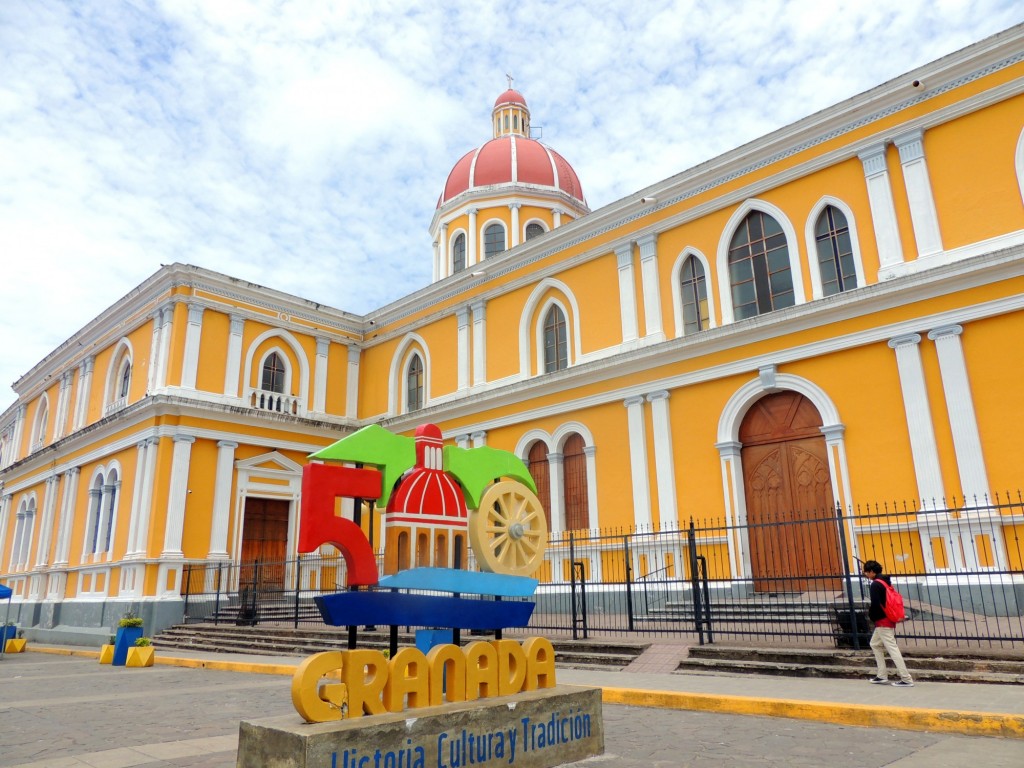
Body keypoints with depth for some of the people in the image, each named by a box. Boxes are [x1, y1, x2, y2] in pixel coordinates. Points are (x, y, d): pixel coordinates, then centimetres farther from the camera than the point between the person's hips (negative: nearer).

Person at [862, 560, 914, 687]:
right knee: (875, 644, 18)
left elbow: (875, 604, -22)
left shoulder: (875, 585, -15)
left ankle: (906, 679, -7)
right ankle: (882, 676, 18)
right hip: (889, 619, 10)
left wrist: (871, 616, -5)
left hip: (882, 622, -10)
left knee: (892, 649, -7)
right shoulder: (886, 581, 12)